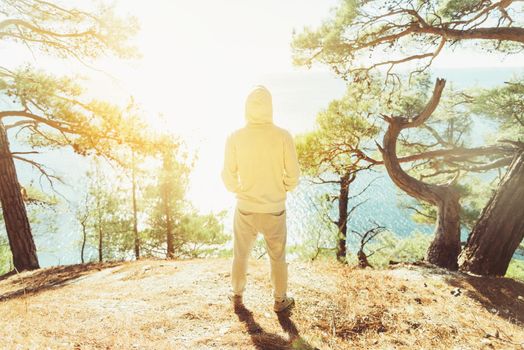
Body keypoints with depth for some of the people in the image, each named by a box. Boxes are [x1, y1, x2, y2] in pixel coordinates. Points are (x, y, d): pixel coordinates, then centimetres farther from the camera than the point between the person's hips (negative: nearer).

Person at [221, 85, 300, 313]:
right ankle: (280, 300, 34)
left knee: (241, 254, 22)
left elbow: (228, 176, -5)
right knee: (277, 257, 18)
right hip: (274, 209, -1)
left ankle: (237, 295, 40)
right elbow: (293, 176, -9)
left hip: (245, 208, 1)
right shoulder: (283, 136, -13)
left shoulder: (235, 138, -11)